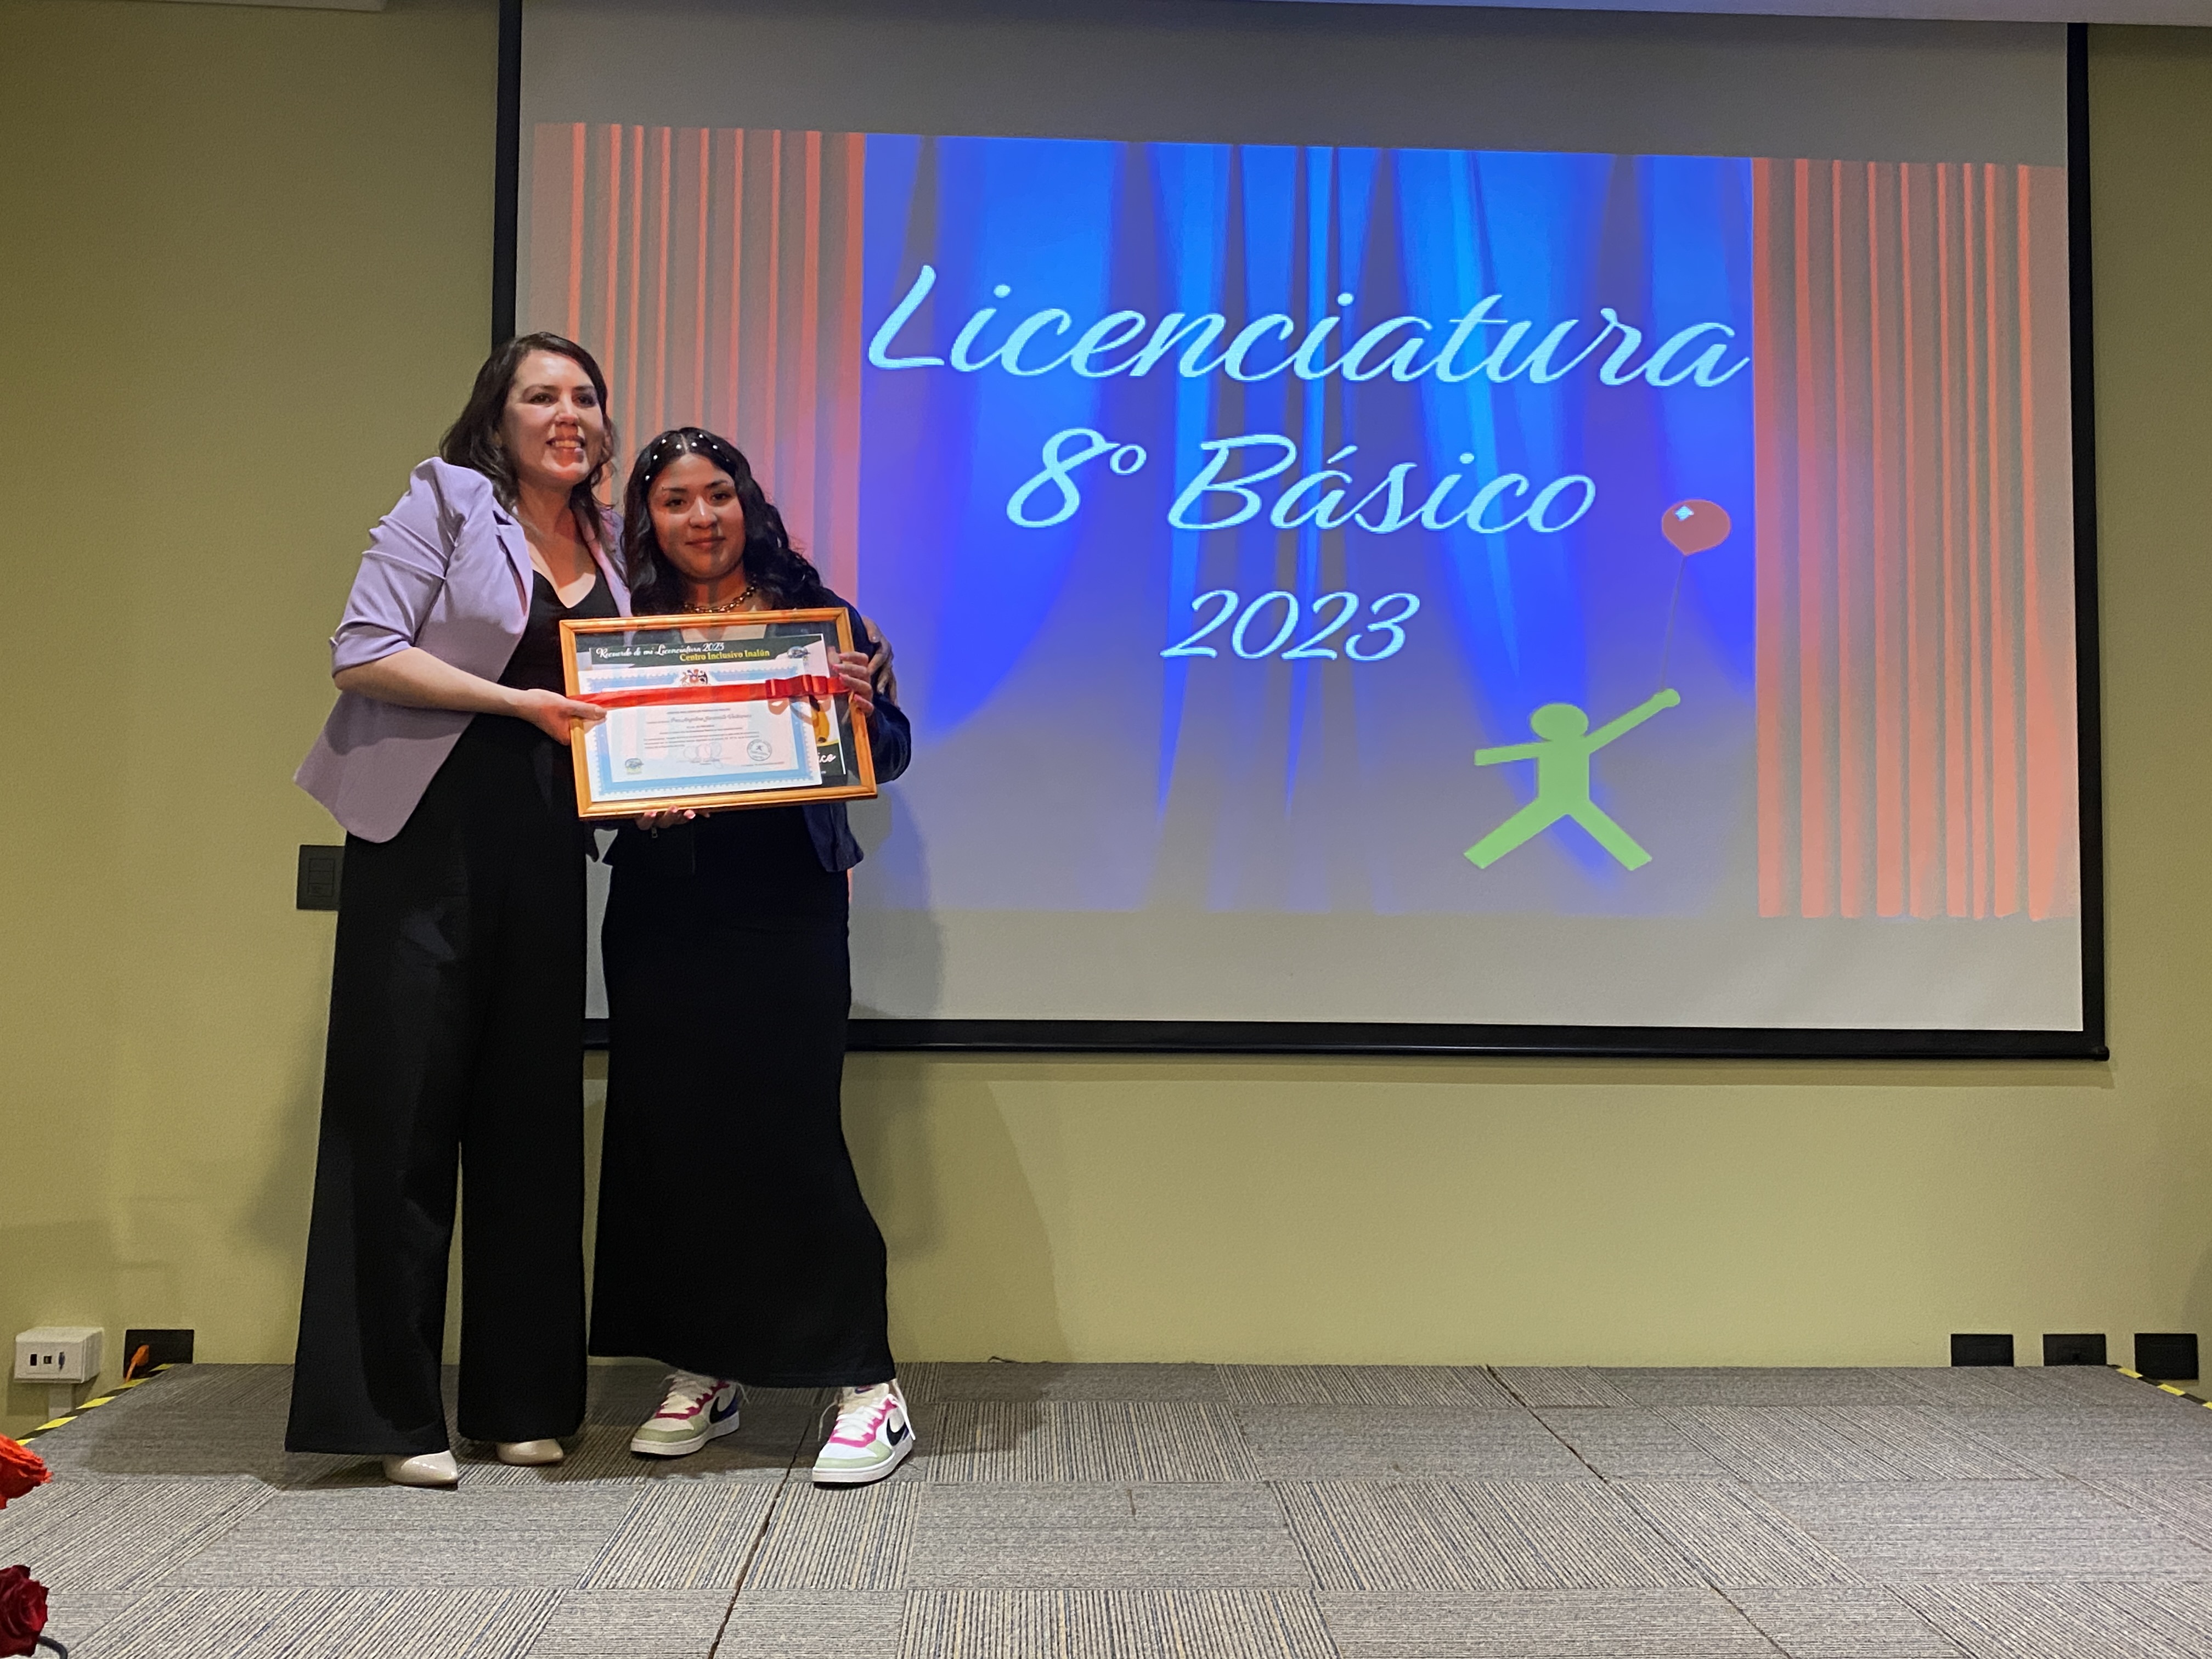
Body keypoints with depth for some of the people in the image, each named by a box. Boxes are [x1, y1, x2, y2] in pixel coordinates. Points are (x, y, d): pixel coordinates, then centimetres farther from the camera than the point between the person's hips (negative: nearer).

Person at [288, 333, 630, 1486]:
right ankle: (389, 1412, 5)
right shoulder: (445, 503, 1)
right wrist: (517, 701, -15)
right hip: (427, 839, -5)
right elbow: (361, 653, -8)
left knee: (531, 1113, 6)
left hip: (546, 852, 5)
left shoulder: (613, 547, 16)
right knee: (402, 1109, -3)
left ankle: (519, 1401, 15)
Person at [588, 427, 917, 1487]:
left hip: (787, 911, -3)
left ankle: (870, 1389, 2)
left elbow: (888, 756, 3)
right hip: (662, 913, 4)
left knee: (793, 1138, -6)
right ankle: (703, 1374, 21)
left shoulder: (812, 612, 4)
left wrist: (862, 710, -18)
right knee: (671, 1135, 7)